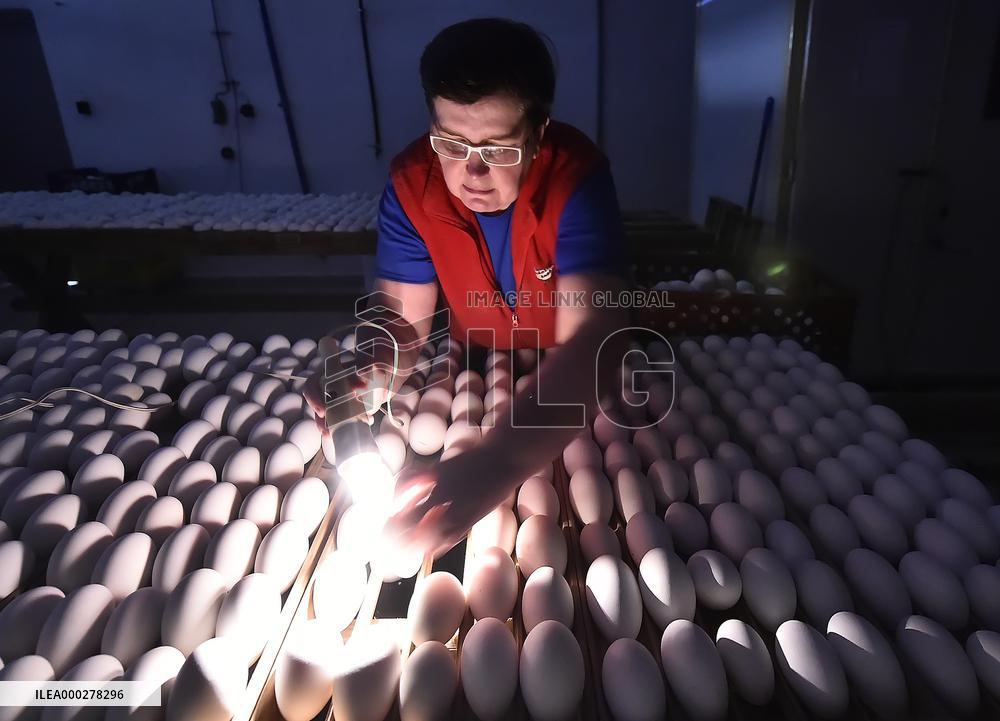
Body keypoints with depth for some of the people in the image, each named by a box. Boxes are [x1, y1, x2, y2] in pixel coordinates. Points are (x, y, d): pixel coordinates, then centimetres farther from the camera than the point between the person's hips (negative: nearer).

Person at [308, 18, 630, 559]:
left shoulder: (575, 176, -31)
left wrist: (495, 465, -58)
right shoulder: (411, 183, -20)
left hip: (574, 379, -2)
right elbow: (403, 318, -16)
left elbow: (590, 340, -43)